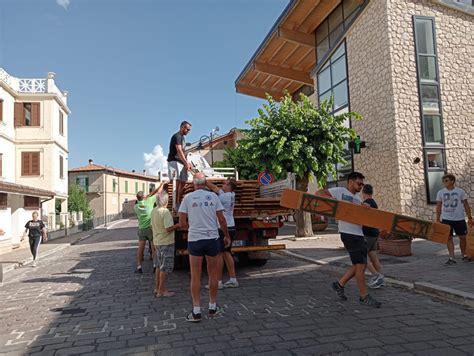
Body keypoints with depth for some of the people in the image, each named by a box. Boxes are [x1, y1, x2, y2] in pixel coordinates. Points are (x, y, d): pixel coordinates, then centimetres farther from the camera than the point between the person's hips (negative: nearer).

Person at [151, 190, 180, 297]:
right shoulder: (165, 212, -21)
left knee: (159, 266, 18)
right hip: (166, 243, -8)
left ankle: (157, 288, 26)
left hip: (157, 242, 8)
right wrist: (178, 225, -10)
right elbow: (169, 229, -24)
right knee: (165, 268, 1)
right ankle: (162, 290, 8)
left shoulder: (153, 211, 5)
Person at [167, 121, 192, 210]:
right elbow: (179, 151, -18)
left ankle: (178, 203, 13)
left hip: (180, 162, 10)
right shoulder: (177, 136, -9)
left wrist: (187, 162, 15)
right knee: (178, 182, -15)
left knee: (182, 182, 7)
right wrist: (186, 163, -20)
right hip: (174, 161, -10)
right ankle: (175, 204, -15)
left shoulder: (182, 137, 21)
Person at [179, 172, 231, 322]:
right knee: (213, 274, 14)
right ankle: (212, 307, 26)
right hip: (212, 239, 1)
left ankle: (196, 312, 10)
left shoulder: (187, 197, -1)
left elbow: (182, 224, -3)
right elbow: (222, 219, 0)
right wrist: (227, 236, 14)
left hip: (194, 240, -1)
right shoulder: (213, 196, 1)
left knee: (195, 276, 8)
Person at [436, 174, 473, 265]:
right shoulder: (440, 192, 2)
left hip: (459, 219, 0)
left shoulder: (460, 191, -1)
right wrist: (438, 219, 2)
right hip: (446, 219, 0)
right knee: (449, 238, 0)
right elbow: (438, 207, 6)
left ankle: (464, 255, 29)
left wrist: (469, 217, -1)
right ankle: (452, 258, 4)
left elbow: (466, 205, 3)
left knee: (462, 237, 9)